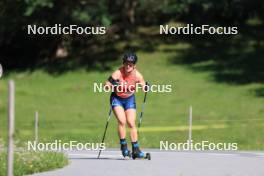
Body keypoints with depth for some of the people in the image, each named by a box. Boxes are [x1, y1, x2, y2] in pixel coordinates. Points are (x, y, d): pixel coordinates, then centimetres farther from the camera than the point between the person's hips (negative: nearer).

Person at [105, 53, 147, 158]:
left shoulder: (137, 75, -15)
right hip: (117, 98, -2)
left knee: (131, 123, -4)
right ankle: (123, 146, -8)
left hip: (130, 99, 2)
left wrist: (146, 87, -30)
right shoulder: (118, 73, -22)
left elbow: (144, 88, -9)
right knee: (122, 121, -19)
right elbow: (107, 85, -27)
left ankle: (135, 149, 0)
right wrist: (113, 84, -45)